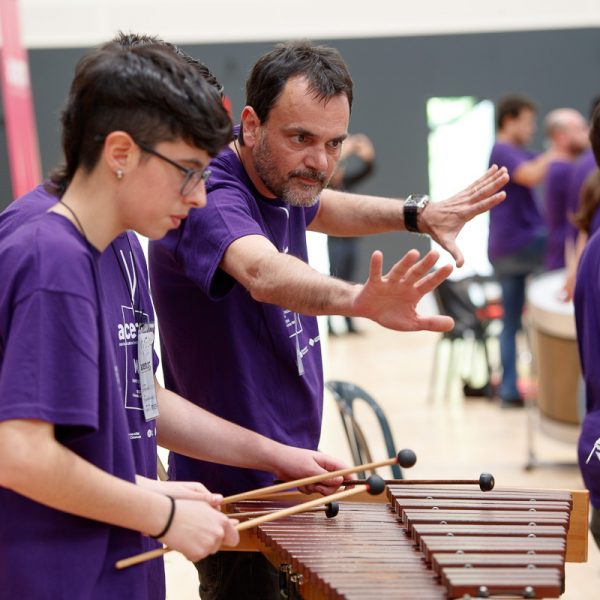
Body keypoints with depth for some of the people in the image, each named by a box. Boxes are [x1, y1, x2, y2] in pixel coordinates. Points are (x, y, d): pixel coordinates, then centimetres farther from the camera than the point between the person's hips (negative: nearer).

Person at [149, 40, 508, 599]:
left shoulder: (280, 182, 2)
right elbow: (263, 271, -49)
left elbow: (319, 208, 27)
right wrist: (356, 300, -68)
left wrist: (420, 214, 14)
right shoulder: (210, 200, -27)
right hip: (238, 491, -10)